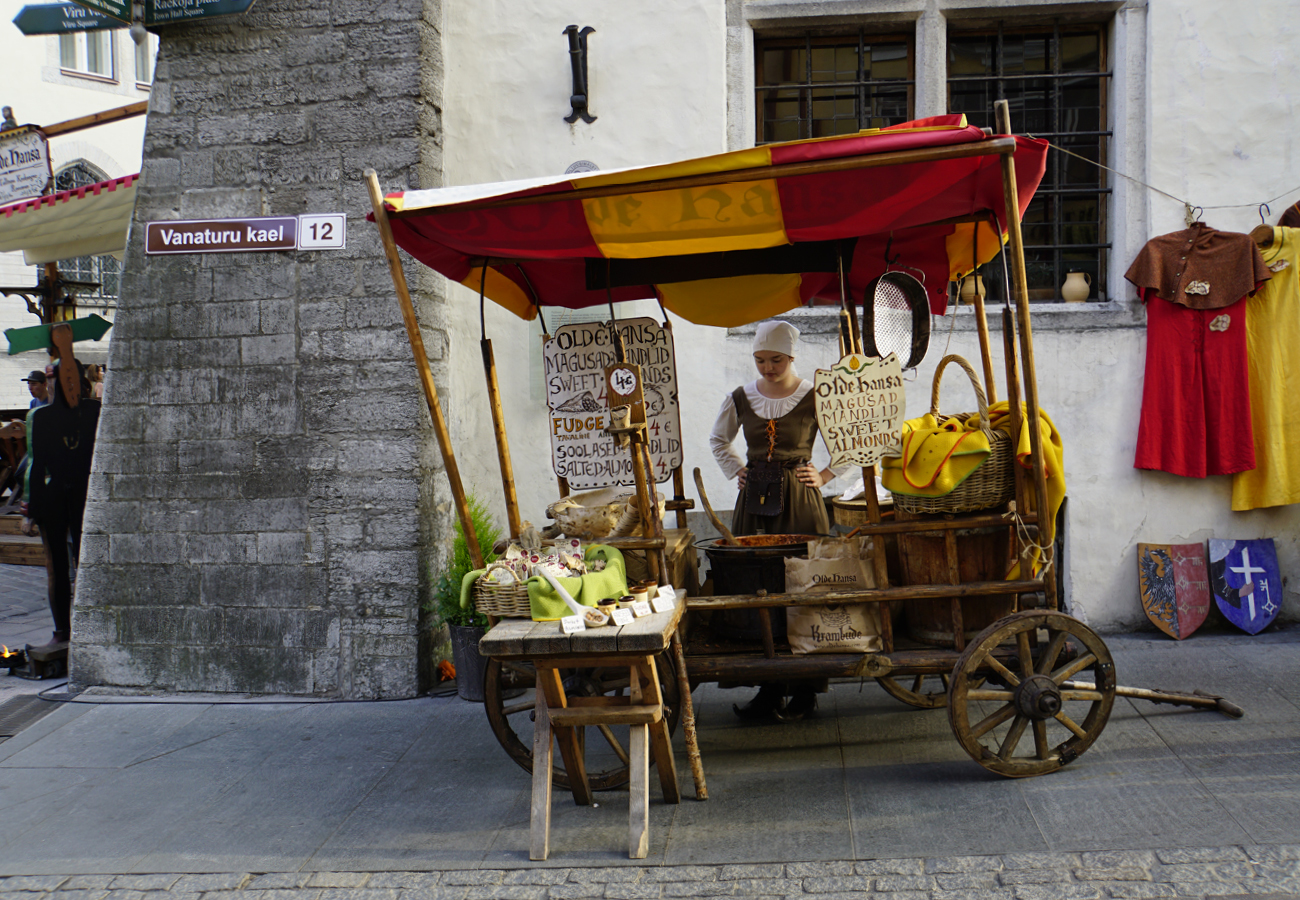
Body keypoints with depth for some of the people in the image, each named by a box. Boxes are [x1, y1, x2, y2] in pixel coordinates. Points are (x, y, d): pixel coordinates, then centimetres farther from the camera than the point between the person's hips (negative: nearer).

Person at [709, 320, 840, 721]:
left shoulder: (815, 397, -4)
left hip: (799, 504, -4)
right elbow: (718, 440, 25)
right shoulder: (740, 399, 6)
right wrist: (737, 472, 12)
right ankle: (769, 690, 12)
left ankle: (804, 691, 8)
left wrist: (824, 476, -1)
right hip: (754, 501, 4)